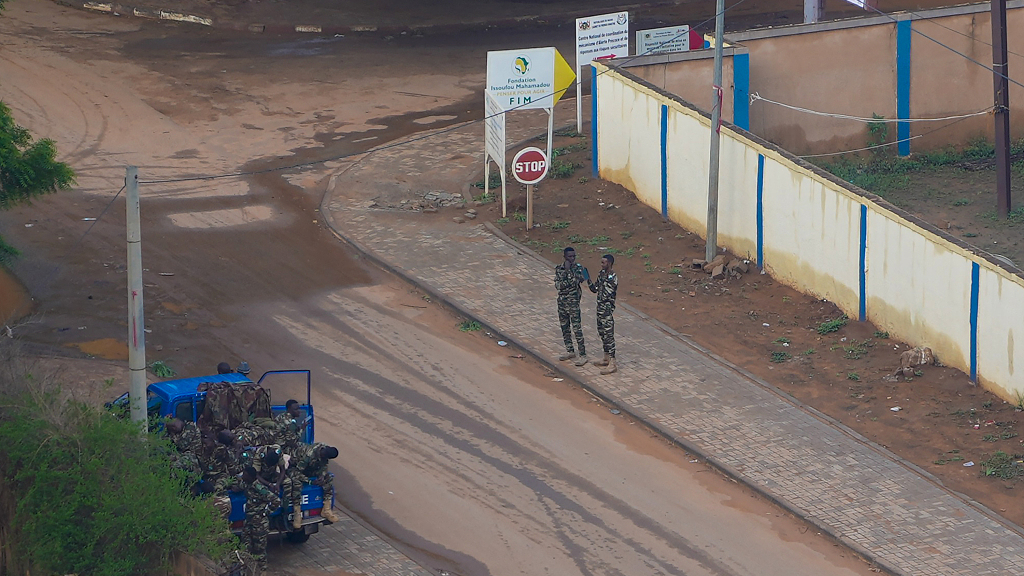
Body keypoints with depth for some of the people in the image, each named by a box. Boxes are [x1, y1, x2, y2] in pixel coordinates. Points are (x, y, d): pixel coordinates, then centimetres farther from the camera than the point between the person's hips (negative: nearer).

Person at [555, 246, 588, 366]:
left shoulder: (578, 268, -7)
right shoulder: (559, 269, 2)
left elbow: (576, 281, -23)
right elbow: (557, 285, -10)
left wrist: (569, 270, -24)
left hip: (573, 302, -5)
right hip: (562, 301, 5)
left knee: (577, 328, -6)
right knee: (565, 328, 14)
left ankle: (582, 355, -3)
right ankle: (570, 351, 29)